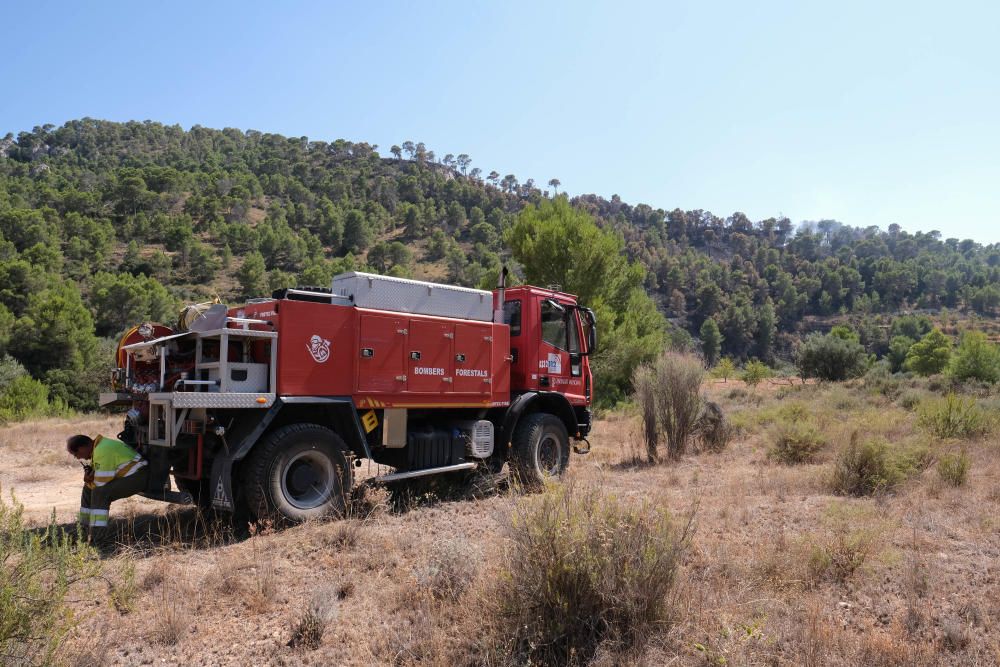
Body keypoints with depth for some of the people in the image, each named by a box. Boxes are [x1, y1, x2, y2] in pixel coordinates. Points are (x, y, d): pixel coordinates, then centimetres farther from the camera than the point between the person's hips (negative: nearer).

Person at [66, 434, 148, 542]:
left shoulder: (102, 451, -23)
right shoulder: (97, 447, 10)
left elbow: (102, 482, -21)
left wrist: (89, 481, -1)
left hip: (138, 476, -11)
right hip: (124, 475, 11)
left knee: (99, 492, -26)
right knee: (88, 488, 13)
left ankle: (95, 538, -22)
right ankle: (85, 529, 21)